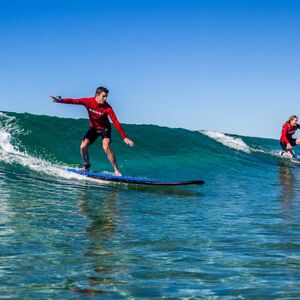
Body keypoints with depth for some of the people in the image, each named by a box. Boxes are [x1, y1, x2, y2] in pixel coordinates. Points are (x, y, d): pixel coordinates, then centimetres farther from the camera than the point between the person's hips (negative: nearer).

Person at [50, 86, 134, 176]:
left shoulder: (107, 108, -26)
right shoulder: (88, 101, -19)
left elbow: (116, 122, -29)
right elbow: (74, 101, -26)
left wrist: (124, 138, -33)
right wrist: (61, 100, -44)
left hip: (105, 129, -4)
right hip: (93, 128, 4)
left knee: (106, 147, -26)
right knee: (83, 147, -8)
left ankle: (116, 170, -19)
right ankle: (86, 166, 18)